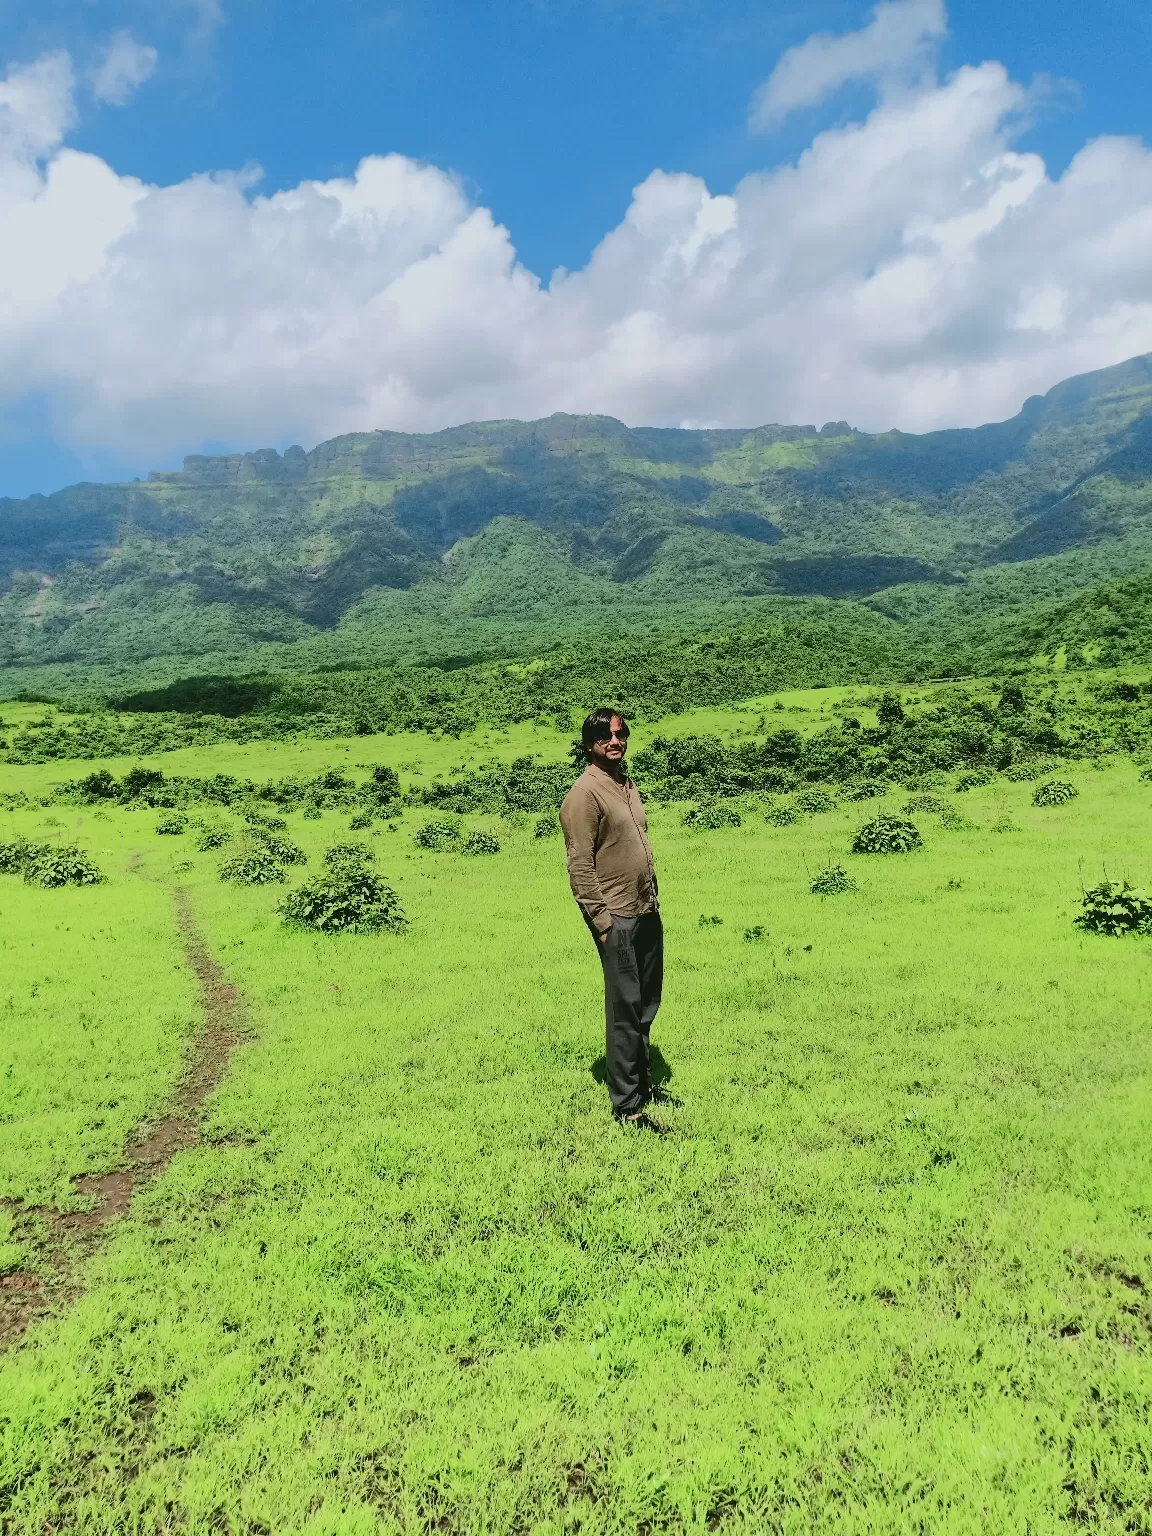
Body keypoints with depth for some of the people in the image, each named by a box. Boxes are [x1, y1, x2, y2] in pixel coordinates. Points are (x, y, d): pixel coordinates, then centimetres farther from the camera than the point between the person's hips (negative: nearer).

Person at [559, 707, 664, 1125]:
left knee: (647, 1005, 17)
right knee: (625, 1010, -3)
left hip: (647, 912, 8)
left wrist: (653, 902, 15)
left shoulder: (627, 785, 13)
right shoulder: (585, 793, -13)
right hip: (617, 918, -8)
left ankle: (642, 1084, 31)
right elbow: (580, 865, -16)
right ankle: (626, 1105, 8)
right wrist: (601, 921, -17)